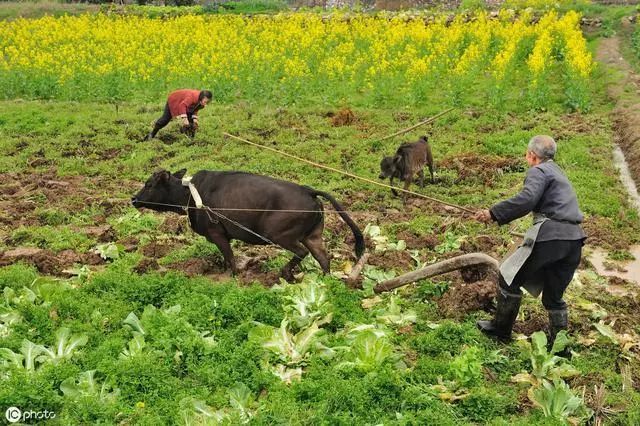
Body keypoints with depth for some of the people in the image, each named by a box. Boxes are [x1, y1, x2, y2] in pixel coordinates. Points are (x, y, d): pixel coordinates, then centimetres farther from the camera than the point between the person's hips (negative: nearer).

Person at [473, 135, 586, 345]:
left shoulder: (538, 171, -1)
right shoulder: (557, 172, 27)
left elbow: (527, 199, -20)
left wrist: (494, 213, -18)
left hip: (550, 235, -8)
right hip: (574, 240, 8)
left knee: (509, 277, 7)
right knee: (554, 295, 18)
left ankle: (501, 330, 15)